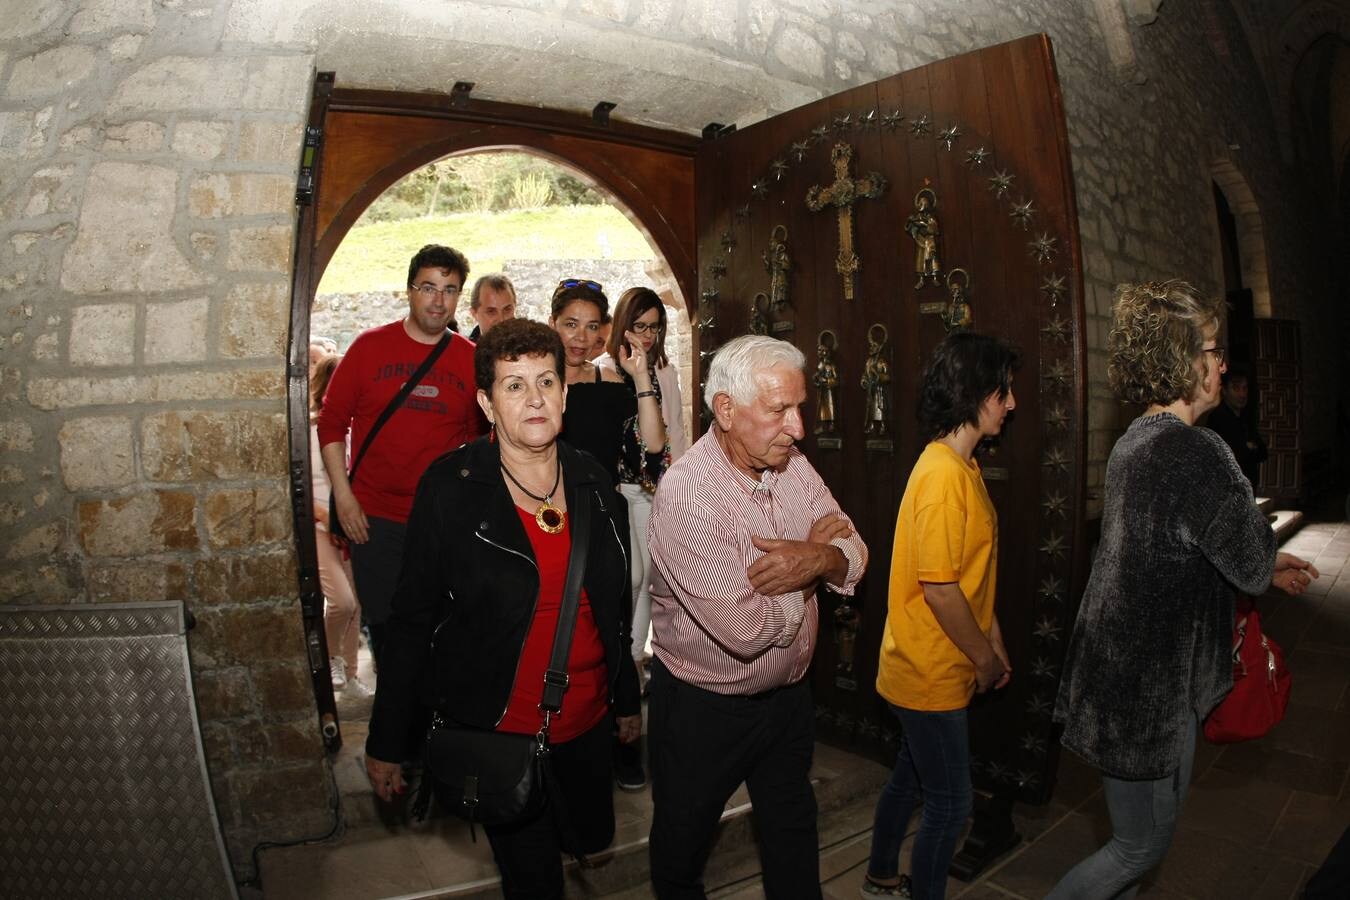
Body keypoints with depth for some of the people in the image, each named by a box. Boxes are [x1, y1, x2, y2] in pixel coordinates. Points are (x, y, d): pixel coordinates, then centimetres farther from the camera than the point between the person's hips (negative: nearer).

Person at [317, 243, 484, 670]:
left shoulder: (471, 358, 2)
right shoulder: (370, 346, 0)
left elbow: (479, 438, 9)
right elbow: (331, 421, 3)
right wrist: (343, 495, -3)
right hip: (374, 520, 0)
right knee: (384, 625, 11)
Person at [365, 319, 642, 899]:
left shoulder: (593, 481, -3)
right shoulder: (450, 488, -15)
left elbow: (615, 605, 7)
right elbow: (412, 619, -11)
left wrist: (627, 699, 15)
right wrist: (386, 744, -7)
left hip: (587, 722, 4)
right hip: (497, 728, -4)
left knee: (594, 838, 22)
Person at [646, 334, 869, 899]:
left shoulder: (793, 467, -5)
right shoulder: (686, 493, -28)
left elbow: (853, 553, -4)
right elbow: (747, 630, -32)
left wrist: (817, 559, -28)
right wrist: (817, 553, -17)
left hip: (789, 694, 6)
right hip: (702, 708, -6)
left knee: (793, 831, 26)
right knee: (682, 846, 19)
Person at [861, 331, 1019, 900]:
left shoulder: (961, 467, 8)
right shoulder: (943, 474, -24)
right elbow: (939, 590, -24)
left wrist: (994, 647, 13)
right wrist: (985, 660, -12)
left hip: (926, 668, 10)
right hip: (932, 674, -10)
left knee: (911, 774, 24)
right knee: (950, 802, 5)